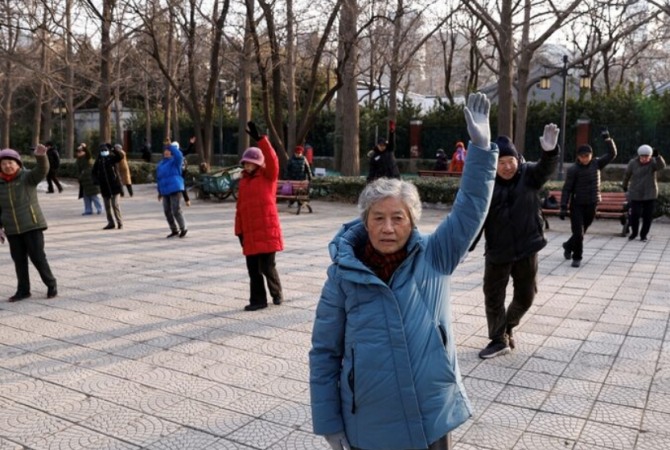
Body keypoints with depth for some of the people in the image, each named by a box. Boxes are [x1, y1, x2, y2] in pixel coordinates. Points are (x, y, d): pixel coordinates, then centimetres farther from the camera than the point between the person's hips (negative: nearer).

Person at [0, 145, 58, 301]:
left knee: (37, 257, -3)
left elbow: (42, 170, -25)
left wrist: (41, 156, -44)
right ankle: (23, 290, 19)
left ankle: (51, 285, 13)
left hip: (32, 225, -4)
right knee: (19, 260, 9)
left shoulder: (28, 177, -5)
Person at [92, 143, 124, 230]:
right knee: (107, 206, 9)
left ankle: (120, 222, 3)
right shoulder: (98, 161, 6)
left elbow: (120, 157, -23)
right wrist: (96, 180, -6)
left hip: (114, 185, -4)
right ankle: (111, 223, 17)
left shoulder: (112, 158, -2)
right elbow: (94, 172, 10)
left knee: (115, 205, -7)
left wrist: (113, 149, -33)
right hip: (104, 186, 4)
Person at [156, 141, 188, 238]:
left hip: (175, 189, -7)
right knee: (167, 212, 6)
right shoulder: (160, 164, 17)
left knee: (176, 211, -9)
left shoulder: (175, 161, -1)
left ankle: (183, 229, 8)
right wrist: (160, 192, 21)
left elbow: (179, 155, -27)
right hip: (165, 191, 7)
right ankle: (174, 230, 18)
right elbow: (159, 179, 22)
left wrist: (170, 146, -26)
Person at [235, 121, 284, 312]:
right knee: (253, 269, 8)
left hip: (267, 230, -5)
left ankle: (276, 293, 23)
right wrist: (239, 230, 10)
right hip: (249, 232, 5)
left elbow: (272, 160, -21)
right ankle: (258, 300, 18)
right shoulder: (243, 181, 12)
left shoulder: (268, 177, -1)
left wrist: (259, 138, -27)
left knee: (267, 266, -1)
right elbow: (240, 207, 13)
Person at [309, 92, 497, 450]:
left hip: (431, 419, 1)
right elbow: (324, 353, -4)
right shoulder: (344, 275, -10)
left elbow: (470, 209, -12)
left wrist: (481, 146, -23)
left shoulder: (434, 258, -5)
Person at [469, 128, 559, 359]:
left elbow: (547, 168, -26)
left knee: (525, 296, 14)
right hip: (497, 251, -1)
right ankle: (499, 340, 26)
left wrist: (550, 151, -49)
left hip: (526, 249, 1)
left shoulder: (529, 174, -5)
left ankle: (508, 326, 42)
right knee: (493, 297, 7)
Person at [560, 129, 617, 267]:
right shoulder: (573, 169, -11)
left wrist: (607, 139, -10)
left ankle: (568, 246, 41)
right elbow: (567, 189, -11)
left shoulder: (596, 164, 2)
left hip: (591, 205, 4)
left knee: (581, 232, 15)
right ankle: (577, 257, 10)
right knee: (578, 233, -7)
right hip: (577, 205, -4)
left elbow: (612, 154, 2)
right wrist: (563, 207, -15)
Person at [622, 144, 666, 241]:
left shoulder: (653, 162, -10)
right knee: (634, 215, -4)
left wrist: (657, 156, -50)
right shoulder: (633, 163, -9)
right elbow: (627, 175, 8)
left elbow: (662, 166, -33)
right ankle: (634, 232, 21)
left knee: (648, 216, 4)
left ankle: (644, 234, 22)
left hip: (650, 194, 0)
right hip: (636, 194, 0)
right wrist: (625, 186, 22)